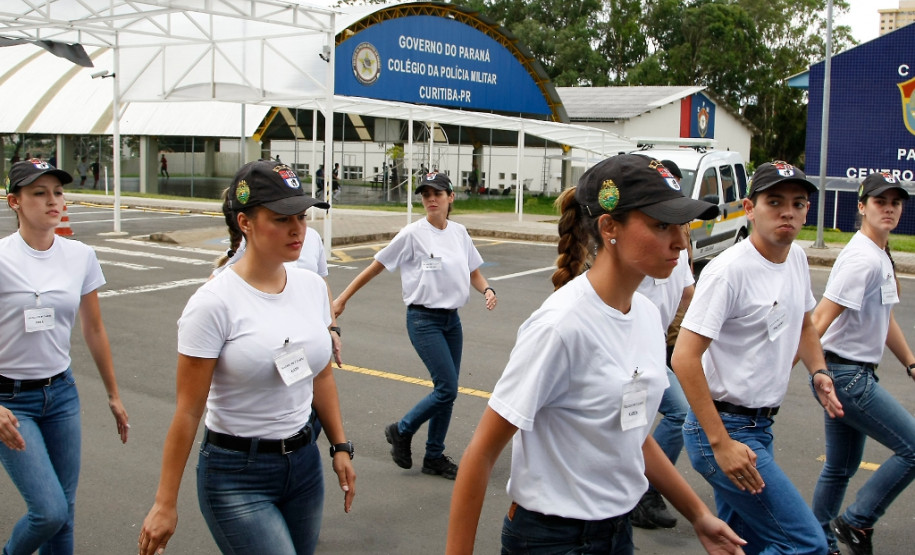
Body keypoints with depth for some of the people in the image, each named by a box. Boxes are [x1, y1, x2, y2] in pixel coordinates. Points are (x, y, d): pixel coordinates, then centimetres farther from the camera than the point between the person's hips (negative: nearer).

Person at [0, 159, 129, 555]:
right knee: (50, 511, -10)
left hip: (62, 392, 4)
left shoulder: (81, 256, 0)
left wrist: (113, 395, 14)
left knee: (63, 511, 9)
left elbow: (94, 330, 10)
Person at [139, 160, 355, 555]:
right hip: (237, 474, -6)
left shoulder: (312, 286, 1)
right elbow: (188, 411, -14)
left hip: (304, 462, 6)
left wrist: (340, 446, 12)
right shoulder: (215, 303, -16)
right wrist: (165, 504, -10)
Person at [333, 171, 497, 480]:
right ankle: (401, 431, 12)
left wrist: (487, 290, -7)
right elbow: (376, 266, -4)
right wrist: (343, 299, -1)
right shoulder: (413, 234, -9)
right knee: (447, 389, -11)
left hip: (452, 320, 6)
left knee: (447, 391, 9)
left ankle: (434, 457, 23)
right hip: (424, 319, -6)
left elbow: (474, 272, 16)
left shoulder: (459, 232, 6)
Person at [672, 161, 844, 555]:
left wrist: (818, 373, 6)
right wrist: (721, 444, -25)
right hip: (722, 427, -9)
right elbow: (685, 358, -23)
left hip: (760, 425, 9)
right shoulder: (728, 270, -19)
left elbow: (804, 325, 26)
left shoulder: (797, 258, 8)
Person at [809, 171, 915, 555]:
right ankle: (856, 522, 3)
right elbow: (820, 320, -25)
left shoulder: (882, 256, 14)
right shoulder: (863, 258, -19)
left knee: (841, 468, 17)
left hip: (850, 376, 10)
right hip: (847, 375, -10)